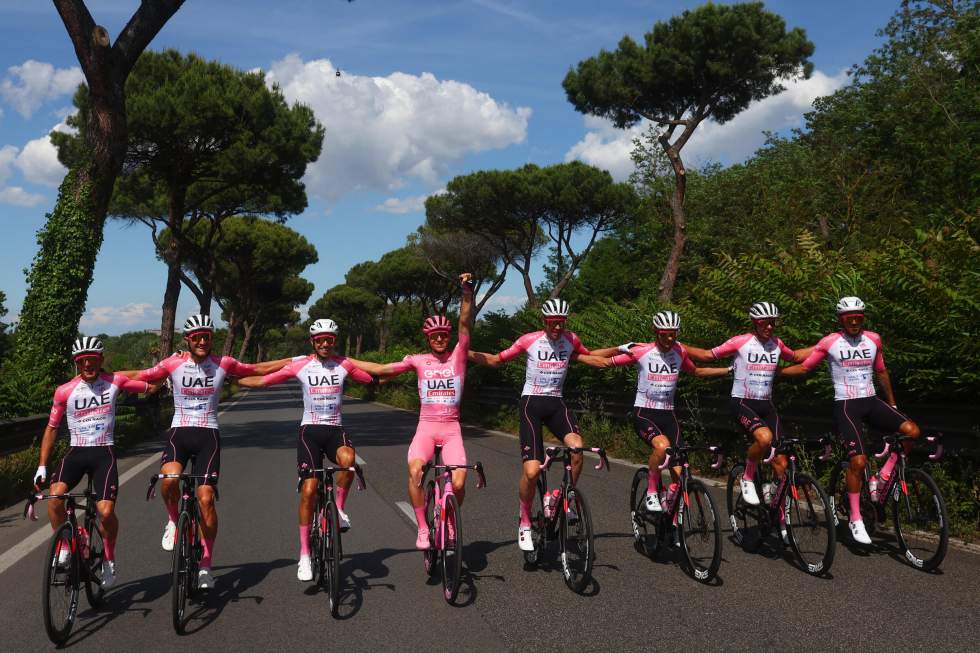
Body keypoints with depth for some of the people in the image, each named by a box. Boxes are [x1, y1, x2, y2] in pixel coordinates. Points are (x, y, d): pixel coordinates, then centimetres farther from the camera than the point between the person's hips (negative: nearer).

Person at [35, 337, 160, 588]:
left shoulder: (115, 381, 0)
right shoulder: (65, 391, -1)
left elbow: (150, 386, 14)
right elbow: (51, 428, 6)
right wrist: (41, 467, 4)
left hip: (104, 453, -1)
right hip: (76, 452, 1)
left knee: (106, 511, -15)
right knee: (54, 496, -27)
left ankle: (109, 559, 13)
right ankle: (63, 547, -3)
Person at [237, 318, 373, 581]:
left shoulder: (345, 365, 2)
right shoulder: (300, 365, -1)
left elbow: (373, 379, 13)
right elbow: (262, 381, 3)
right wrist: (230, 378, 0)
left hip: (335, 429, 1)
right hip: (310, 430, -1)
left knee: (348, 459, -34)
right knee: (309, 490, -8)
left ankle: (339, 508, -7)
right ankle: (304, 555, 4)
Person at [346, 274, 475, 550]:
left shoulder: (458, 356, 4)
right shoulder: (418, 360, 7)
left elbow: (465, 323, -9)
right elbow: (381, 369, 10)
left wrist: (467, 291, -24)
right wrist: (343, 360, 8)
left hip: (451, 429, 0)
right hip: (426, 427, 1)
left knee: (458, 482, -17)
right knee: (415, 470, -27)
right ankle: (422, 529, -10)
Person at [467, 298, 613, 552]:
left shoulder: (571, 340, 5)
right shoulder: (529, 340, -4)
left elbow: (586, 357, 28)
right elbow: (496, 360, 3)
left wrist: (610, 361, 15)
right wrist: (465, 353, -10)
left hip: (556, 403, 3)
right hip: (532, 402, -3)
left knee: (577, 447, -28)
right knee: (532, 470, -15)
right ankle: (525, 523, 9)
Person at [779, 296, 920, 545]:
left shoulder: (873, 339, 6)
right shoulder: (829, 342, -6)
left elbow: (881, 372, 18)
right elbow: (804, 367, 2)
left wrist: (892, 403, 24)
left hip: (871, 401, 5)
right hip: (846, 405, -4)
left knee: (912, 431, -19)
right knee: (858, 461, -15)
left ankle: (883, 477, 2)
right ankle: (856, 519, 1)